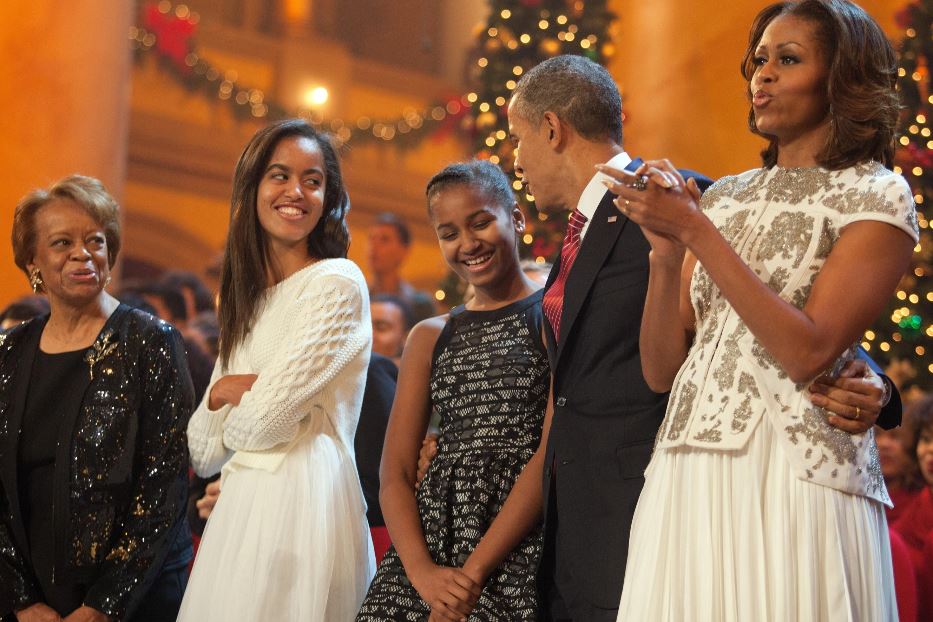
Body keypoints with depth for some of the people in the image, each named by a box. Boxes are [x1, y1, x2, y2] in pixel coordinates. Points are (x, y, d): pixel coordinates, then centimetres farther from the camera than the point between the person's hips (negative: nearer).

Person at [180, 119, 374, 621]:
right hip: (241, 508, 7)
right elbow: (203, 453, 13)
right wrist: (223, 392, -5)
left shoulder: (337, 283, -6)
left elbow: (269, 416, -13)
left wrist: (234, 421, 7)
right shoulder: (247, 301, 17)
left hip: (303, 500, -7)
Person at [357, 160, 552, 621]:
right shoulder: (430, 337, 17)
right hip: (431, 536, 4)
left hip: (521, 544, -4)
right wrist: (423, 571, -9)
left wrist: (474, 570, -14)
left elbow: (554, 451, -7)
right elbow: (394, 474, 10)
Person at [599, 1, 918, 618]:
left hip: (796, 479, -5)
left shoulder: (877, 196, -1)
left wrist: (696, 231, -14)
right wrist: (666, 248, -6)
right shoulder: (723, 197, 14)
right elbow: (661, 370, 9)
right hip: (687, 478, 5)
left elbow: (808, 352, -15)